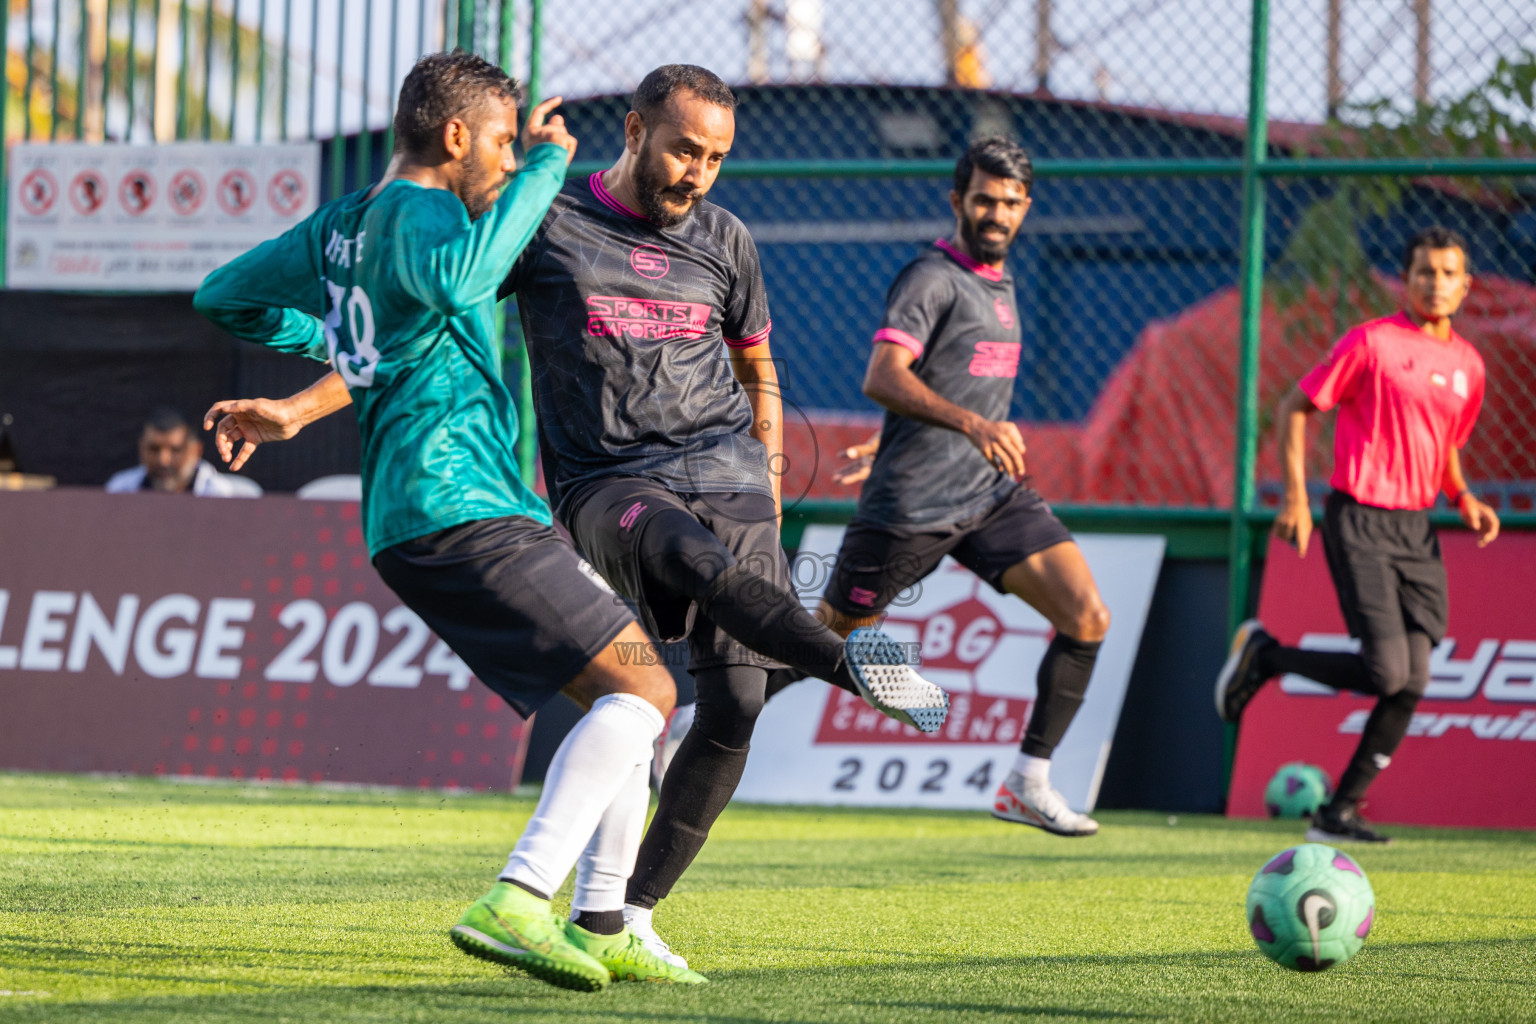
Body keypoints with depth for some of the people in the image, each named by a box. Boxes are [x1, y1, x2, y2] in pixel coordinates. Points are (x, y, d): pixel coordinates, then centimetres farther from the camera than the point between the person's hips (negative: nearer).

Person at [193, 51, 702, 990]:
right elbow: (458, 282, -34)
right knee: (642, 688, -16)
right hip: (460, 509, -10)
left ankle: (601, 928, 13)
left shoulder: (341, 225, 19)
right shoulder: (419, 210, -9)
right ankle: (515, 905, -27)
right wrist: (543, 169, -22)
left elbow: (224, 298, 30)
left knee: (626, 692, 16)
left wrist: (331, 343, 41)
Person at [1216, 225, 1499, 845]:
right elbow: (1296, 408, -3)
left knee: (1412, 683, -3)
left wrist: (1465, 501, 7)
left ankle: (1338, 814, 8)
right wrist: (1295, 498, -11)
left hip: (1416, 527, 6)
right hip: (1360, 519, -6)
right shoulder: (1373, 342, -7)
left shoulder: (1467, 365, 12)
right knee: (1388, 672, -16)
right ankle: (1263, 655, 8)